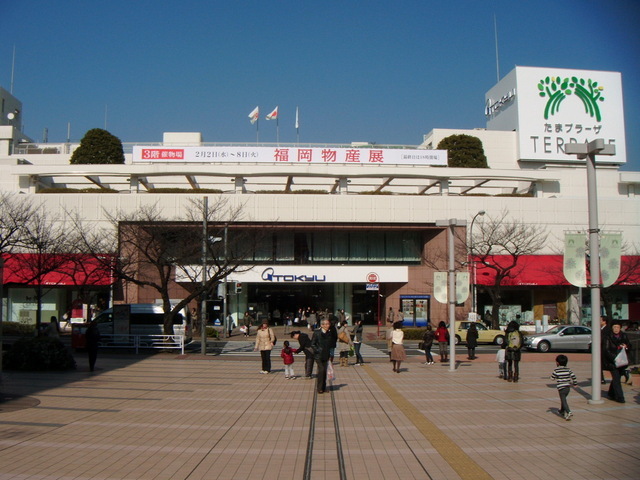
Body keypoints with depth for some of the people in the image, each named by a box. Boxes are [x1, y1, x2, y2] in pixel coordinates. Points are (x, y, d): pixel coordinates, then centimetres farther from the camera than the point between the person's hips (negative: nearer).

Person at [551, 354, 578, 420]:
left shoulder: (556, 370, -8)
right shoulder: (568, 369, 2)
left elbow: (552, 377, -1)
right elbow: (573, 376, -2)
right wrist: (574, 383, 12)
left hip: (561, 388, -6)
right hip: (568, 387, 6)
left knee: (564, 401, -7)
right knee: (563, 399, 25)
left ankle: (569, 412, -23)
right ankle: (562, 411, 39)